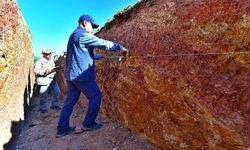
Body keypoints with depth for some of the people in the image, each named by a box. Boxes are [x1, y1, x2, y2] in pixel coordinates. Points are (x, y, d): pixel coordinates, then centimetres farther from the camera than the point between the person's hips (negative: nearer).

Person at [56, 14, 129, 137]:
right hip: (81, 74, -10)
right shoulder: (83, 35, -10)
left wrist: (101, 57, 27)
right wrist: (121, 47, -6)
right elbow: (103, 43, -15)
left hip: (71, 74, 10)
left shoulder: (74, 35, 22)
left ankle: (62, 128, 19)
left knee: (70, 99, 12)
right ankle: (88, 124, 13)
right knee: (95, 96, 3)